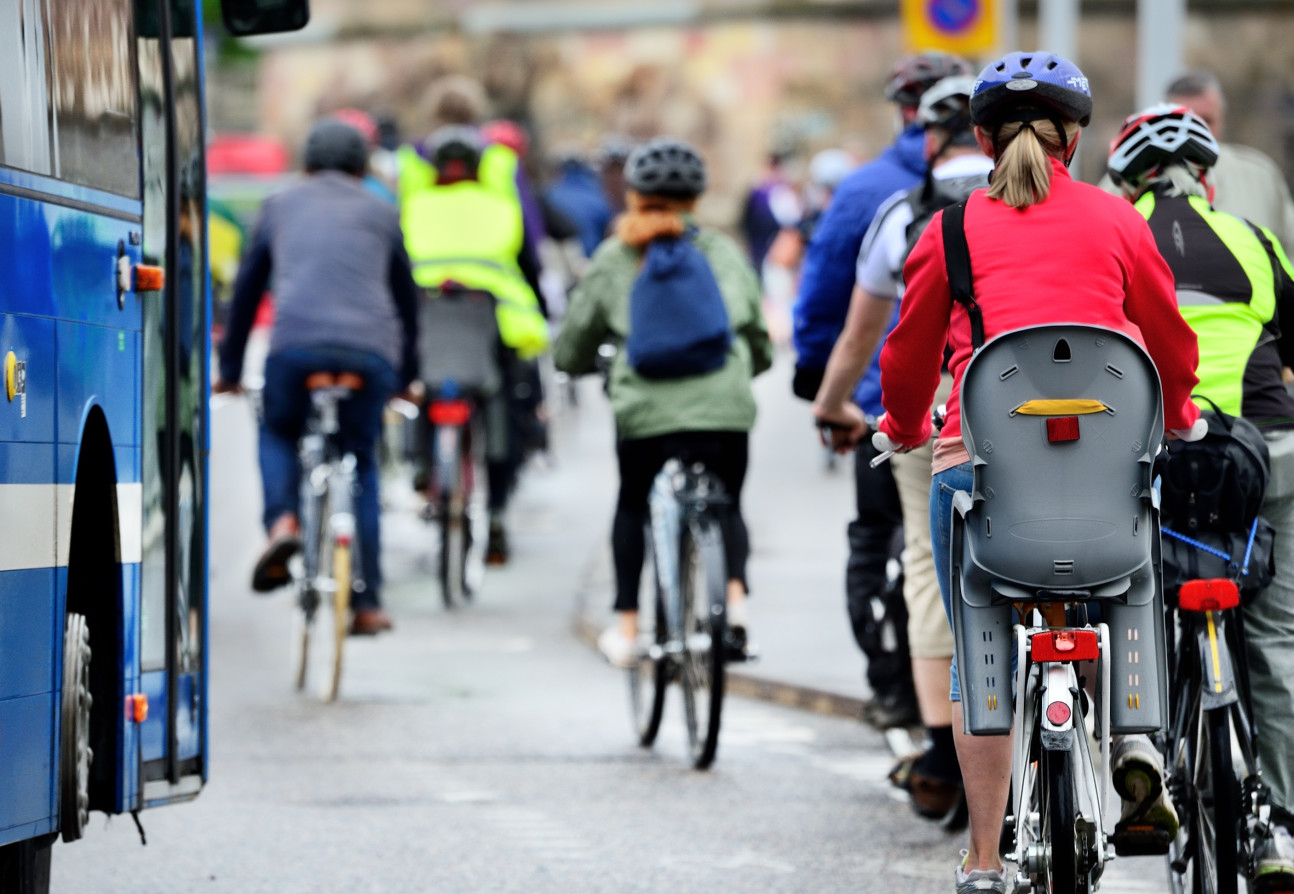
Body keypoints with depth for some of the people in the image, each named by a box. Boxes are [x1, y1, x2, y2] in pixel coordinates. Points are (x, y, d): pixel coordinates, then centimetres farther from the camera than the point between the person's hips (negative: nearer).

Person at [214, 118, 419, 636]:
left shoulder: (281, 207, 23)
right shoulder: (380, 215, 23)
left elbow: (247, 289, 26)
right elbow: (406, 297, 29)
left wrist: (229, 369, 34)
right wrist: (407, 376, 40)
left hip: (296, 345, -1)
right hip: (370, 352, 1)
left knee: (278, 432, 26)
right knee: (361, 463, 14)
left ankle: (282, 520, -4)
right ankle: (367, 602, 10)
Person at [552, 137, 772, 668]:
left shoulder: (614, 259, 9)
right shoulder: (724, 252, 15)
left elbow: (571, 352, 14)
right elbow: (759, 344, 19)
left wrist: (588, 364, 36)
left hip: (647, 409, -1)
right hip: (725, 406, 1)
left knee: (633, 506, 21)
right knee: (726, 505, 20)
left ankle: (625, 625, 15)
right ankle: (735, 589, -7)